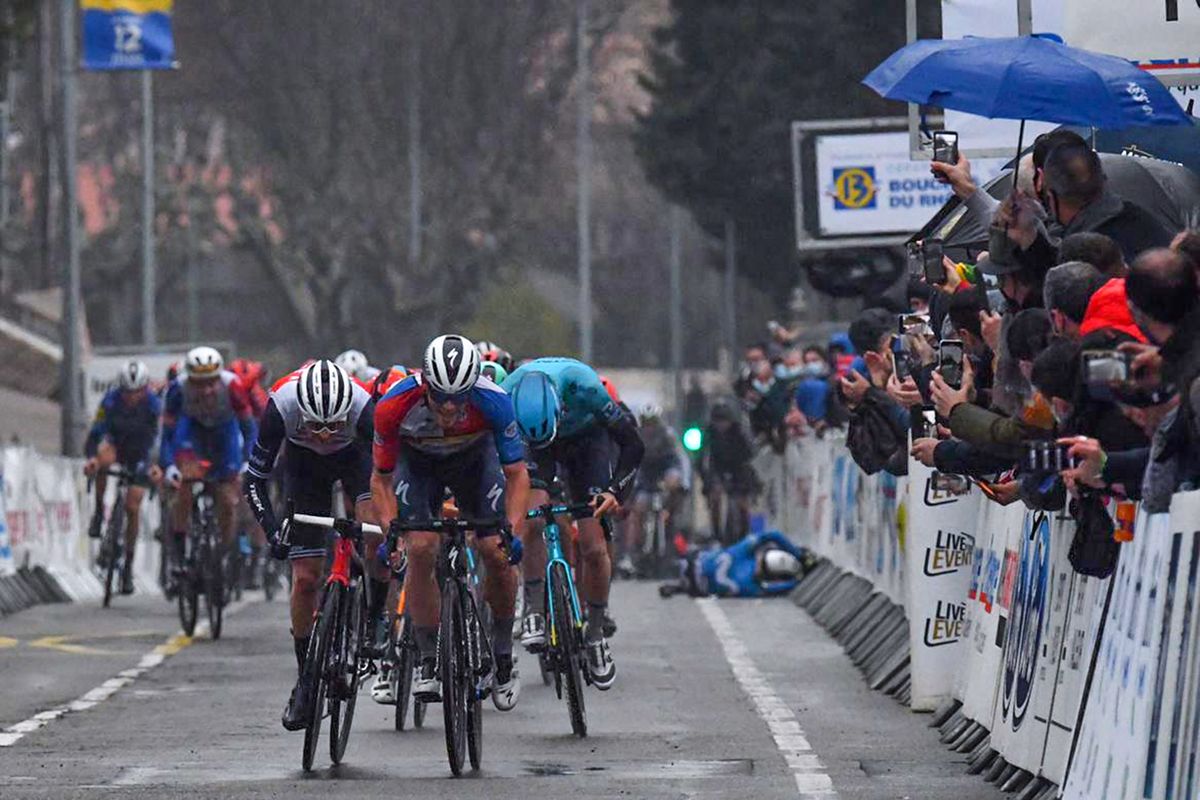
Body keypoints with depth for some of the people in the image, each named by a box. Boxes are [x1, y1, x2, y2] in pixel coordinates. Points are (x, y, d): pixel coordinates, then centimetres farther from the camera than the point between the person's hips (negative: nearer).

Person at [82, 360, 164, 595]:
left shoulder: (154, 405, -27)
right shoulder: (111, 400, -28)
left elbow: (161, 438, -29)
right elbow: (96, 432, -31)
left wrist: (156, 465, -47)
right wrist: (91, 457, -51)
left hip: (139, 454, 0)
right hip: (115, 444, 0)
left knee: (133, 507, -10)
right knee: (104, 457, -37)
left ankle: (128, 565, 2)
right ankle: (99, 511, -15)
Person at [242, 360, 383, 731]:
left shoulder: (364, 407, -39)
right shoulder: (281, 406, -37)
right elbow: (254, 480, -28)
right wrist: (272, 527, -42)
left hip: (355, 456, -1)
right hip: (303, 463, 1)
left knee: (377, 533, -29)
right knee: (305, 578, -5)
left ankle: (376, 617, -3)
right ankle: (306, 679, 10)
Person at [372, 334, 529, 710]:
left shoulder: (492, 401, -36)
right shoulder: (394, 407, -35)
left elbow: (517, 474, -24)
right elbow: (381, 478, -20)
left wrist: (513, 532, -36)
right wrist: (391, 530, -34)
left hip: (474, 457, 0)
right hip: (418, 461, 0)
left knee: (498, 554, -13)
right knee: (421, 549, -21)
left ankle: (503, 658, 7)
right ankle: (428, 662, -9)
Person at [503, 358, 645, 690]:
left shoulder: (582, 386, -40)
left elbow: (633, 444, -29)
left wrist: (615, 491, -40)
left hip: (586, 437, -1)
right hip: (535, 448, 1)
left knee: (594, 547, -9)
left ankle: (596, 635, 8)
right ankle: (534, 612, -16)